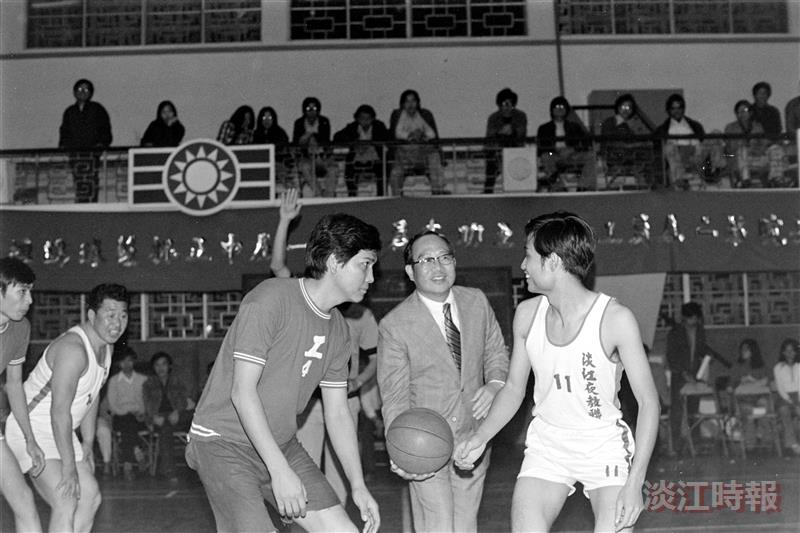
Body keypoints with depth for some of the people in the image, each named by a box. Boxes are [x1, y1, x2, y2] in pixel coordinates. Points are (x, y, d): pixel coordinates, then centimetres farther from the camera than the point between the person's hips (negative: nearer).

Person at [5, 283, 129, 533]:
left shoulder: (106, 346, 3)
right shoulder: (73, 348, -28)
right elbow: (59, 411, -29)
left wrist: (88, 445, 14)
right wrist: (69, 468, -27)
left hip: (59, 432, 10)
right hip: (31, 430, -10)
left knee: (90, 497, 11)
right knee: (66, 504, -21)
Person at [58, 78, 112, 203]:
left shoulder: (97, 109, 11)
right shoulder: (69, 112, 20)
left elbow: (106, 130, 7)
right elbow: (64, 132, 22)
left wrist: (102, 143, -7)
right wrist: (63, 145, 6)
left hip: (93, 152, -2)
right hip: (74, 153, 3)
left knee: (91, 182, -13)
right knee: (78, 185, -6)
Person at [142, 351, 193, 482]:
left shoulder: (177, 382, 23)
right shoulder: (149, 384, 21)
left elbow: (185, 399, 8)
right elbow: (148, 404, 7)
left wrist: (177, 412, -15)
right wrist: (154, 416, -16)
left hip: (176, 416, 2)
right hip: (158, 417, -2)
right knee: (166, 429, -39)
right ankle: (168, 470, -44)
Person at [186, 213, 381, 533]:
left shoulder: (337, 329, 7)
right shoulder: (270, 299, -18)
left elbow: (337, 414, 11)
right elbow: (242, 392, -21)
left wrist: (358, 486, 4)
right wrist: (280, 471, -24)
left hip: (281, 445, 7)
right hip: (224, 442, -7)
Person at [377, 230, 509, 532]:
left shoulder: (477, 301, -1)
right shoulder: (394, 325, -15)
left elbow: (495, 351, 13)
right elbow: (394, 397, -14)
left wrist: (495, 384, -9)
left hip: (473, 441, 4)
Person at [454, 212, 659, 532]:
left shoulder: (615, 319, -18)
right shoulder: (527, 314, -4)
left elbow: (648, 401, -15)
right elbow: (514, 388, 9)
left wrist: (635, 483, -21)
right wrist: (480, 437, -6)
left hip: (605, 447, -3)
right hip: (547, 445, 3)